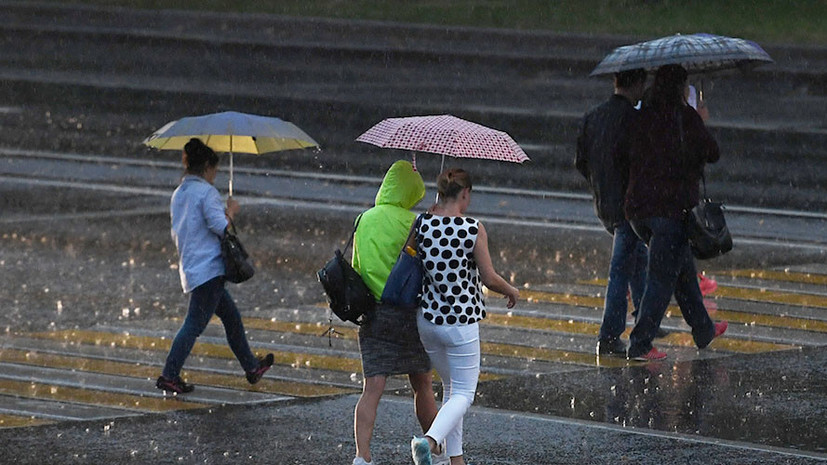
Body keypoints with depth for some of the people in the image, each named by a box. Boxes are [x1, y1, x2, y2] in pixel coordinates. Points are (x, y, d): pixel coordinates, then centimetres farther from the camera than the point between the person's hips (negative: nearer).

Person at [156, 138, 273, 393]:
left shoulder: (178, 194, 15)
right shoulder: (206, 192, -12)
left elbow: (176, 235, 21)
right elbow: (221, 227, -19)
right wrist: (231, 211, 0)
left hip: (190, 267, 10)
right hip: (208, 268, -10)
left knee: (231, 315, 18)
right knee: (195, 323, -8)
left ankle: (251, 367, 27)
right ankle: (169, 376, -11)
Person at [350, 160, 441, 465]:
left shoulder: (365, 220, 7)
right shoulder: (412, 222, -8)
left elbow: (356, 268, 13)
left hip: (371, 312, 3)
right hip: (407, 312, -3)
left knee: (372, 388, -2)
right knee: (422, 386, 12)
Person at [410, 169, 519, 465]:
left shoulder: (421, 225, -5)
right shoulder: (474, 229, -15)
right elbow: (489, 278, -10)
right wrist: (511, 291, 12)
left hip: (427, 318, 5)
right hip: (461, 321, -5)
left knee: (450, 387, 21)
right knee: (463, 393, 6)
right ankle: (430, 440, -20)